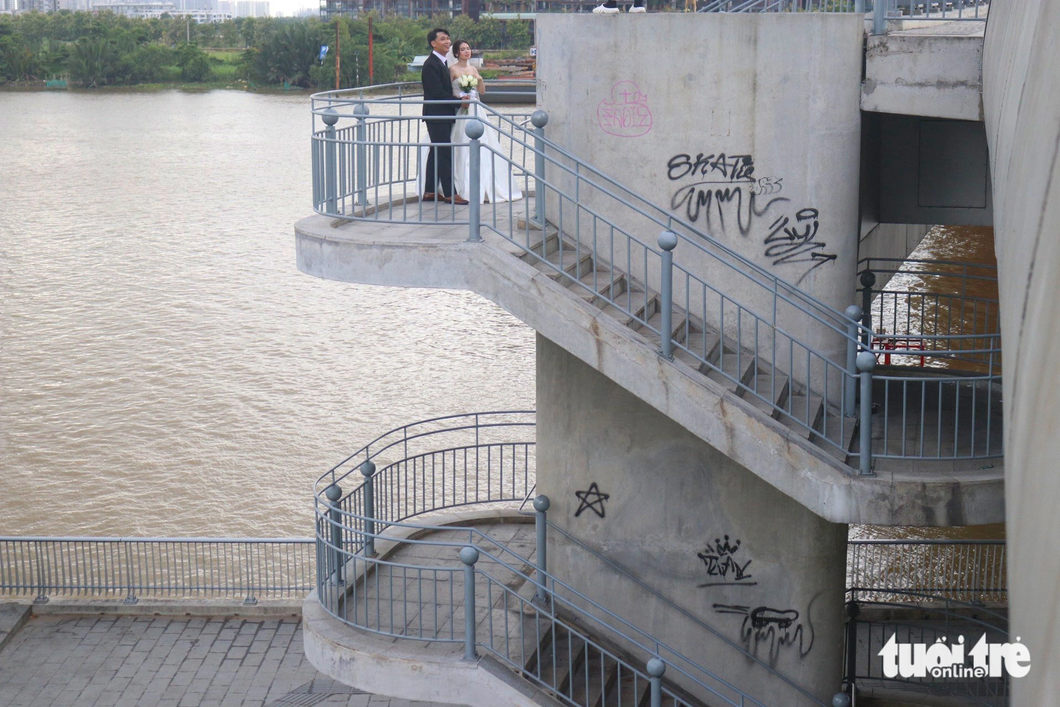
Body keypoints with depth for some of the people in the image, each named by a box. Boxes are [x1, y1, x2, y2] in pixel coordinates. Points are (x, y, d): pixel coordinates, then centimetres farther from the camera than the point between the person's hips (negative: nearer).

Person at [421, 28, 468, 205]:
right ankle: (449, 194, -8)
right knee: (445, 153, -9)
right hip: (437, 115, -10)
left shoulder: (441, 62, 16)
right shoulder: (431, 64, -16)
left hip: (443, 116, 10)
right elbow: (437, 93, -21)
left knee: (436, 153, 12)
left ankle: (429, 192, 16)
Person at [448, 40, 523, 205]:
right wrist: (461, 98, -20)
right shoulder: (453, 69, -3)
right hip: (462, 111, -6)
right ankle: (467, 189, -3)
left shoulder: (473, 69, 14)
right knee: (464, 150, -7)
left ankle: (486, 188, 8)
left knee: (482, 148, 3)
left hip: (475, 109, 6)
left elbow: (482, 91, 14)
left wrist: (480, 79, -4)